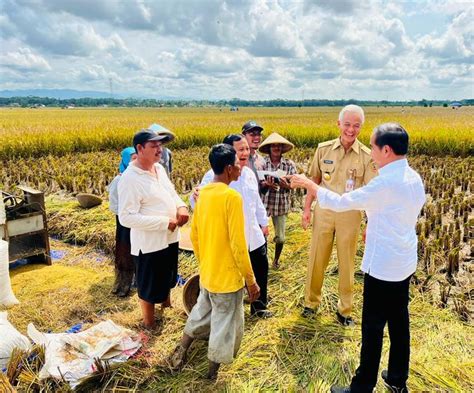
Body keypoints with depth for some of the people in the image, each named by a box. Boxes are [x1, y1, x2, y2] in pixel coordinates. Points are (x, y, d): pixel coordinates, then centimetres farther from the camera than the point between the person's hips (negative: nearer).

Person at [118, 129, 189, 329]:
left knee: (168, 279, 28)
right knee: (149, 287, 11)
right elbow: (127, 217, -26)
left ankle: (166, 308, 53)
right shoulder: (130, 179, -23)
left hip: (169, 238, 8)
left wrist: (181, 206, -7)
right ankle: (149, 326, 33)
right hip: (149, 244, -8)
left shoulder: (159, 168, 3)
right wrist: (164, 222, -25)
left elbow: (171, 192, 17)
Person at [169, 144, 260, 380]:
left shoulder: (203, 193, 0)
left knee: (200, 315, 28)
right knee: (223, 328, 13)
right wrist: (251, 279, -12)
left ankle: (179, 355, 41)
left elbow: (194, 235, 8)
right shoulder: (232, 197, -23)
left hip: (206, 275, 7)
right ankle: (211, 376, 31)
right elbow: (238, 245, -22)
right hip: (227, 278, -7)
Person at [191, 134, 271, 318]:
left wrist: (264, 222, 22)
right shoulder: (214, 176, -18)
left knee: (261, 269, 19)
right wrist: (196, 197, -48)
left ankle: (259, 306, 43)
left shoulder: (249, 173, 6)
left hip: (253, 236, 7)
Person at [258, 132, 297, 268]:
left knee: (280, 237, 4)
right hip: (263, 204, -1)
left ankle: (276, 259, 32)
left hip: (281, 205, 1)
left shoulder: (289, 164, -2)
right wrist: (266, 184, -26)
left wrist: (286, 185, -27)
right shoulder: (261, 163, -4)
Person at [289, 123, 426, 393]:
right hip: (405, 262, 9)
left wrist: (309, 184, -8)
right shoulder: (414, 178, 3)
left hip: (383, 266, -9)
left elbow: (340, 203, -19)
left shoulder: (386, 182, -24)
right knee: (399, 322, 20)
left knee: (373, 328, 4)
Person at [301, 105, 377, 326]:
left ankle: (344, 310, 30)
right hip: (324, 210, 1)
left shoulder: (367, 156, -7)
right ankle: (311, 302, 32)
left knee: (346, 263, 11)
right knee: (317, 259, 10)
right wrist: (307, 208, 4)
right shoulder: (323, 149, -1)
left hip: (350, 214, -1)